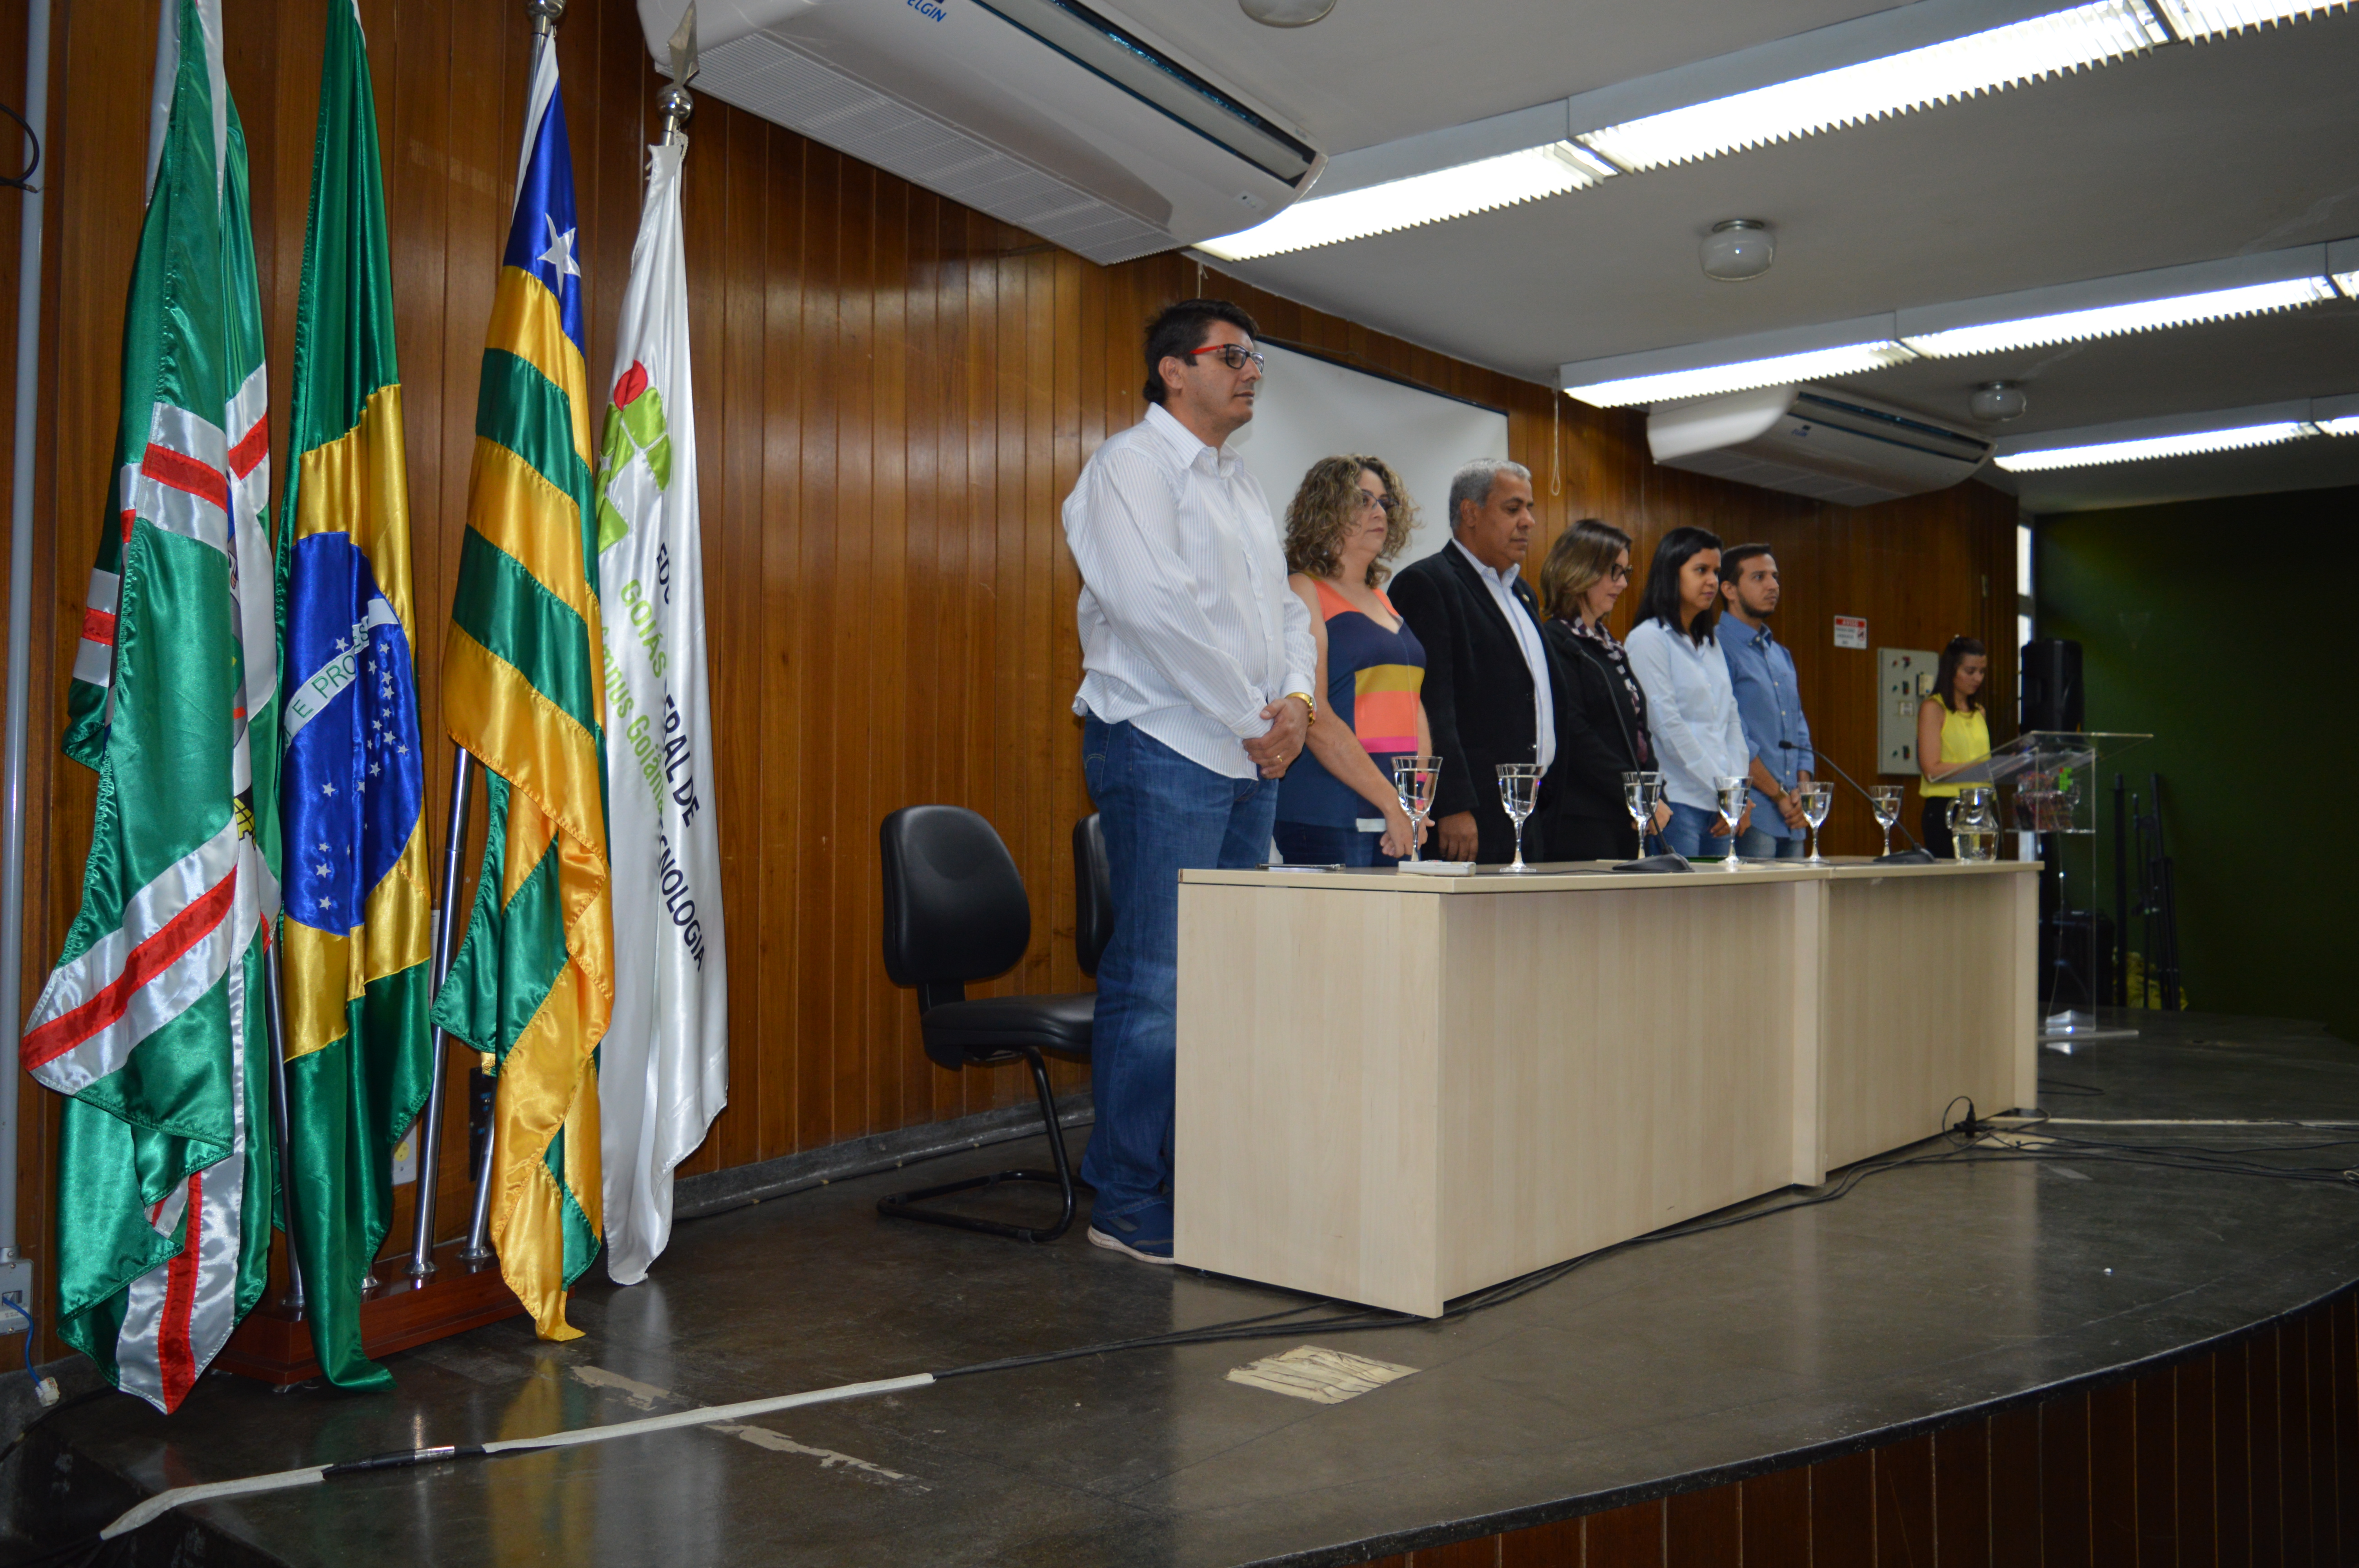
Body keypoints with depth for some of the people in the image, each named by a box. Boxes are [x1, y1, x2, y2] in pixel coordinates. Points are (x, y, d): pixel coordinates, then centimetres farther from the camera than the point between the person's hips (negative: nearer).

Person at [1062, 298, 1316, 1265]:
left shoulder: (1241, 487, 22)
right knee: (1155, 983, -8)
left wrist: (1297, 697, 0)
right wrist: (1254, 716, -12)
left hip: (1251, 755, 8)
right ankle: (1128, 1205, 1)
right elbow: (1155, 605, -17)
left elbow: (1284, 609, 21)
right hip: (1164, 749, -8)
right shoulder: (1131, 464, -4)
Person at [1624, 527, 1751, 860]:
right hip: (1677, 802, -7)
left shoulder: (1711, 644, 20)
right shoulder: (1648, 638, -5)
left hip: (1720, 808, 7)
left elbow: (1732, 721, 16)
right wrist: (1724, 792, -10)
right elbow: (1668, 726, -11)